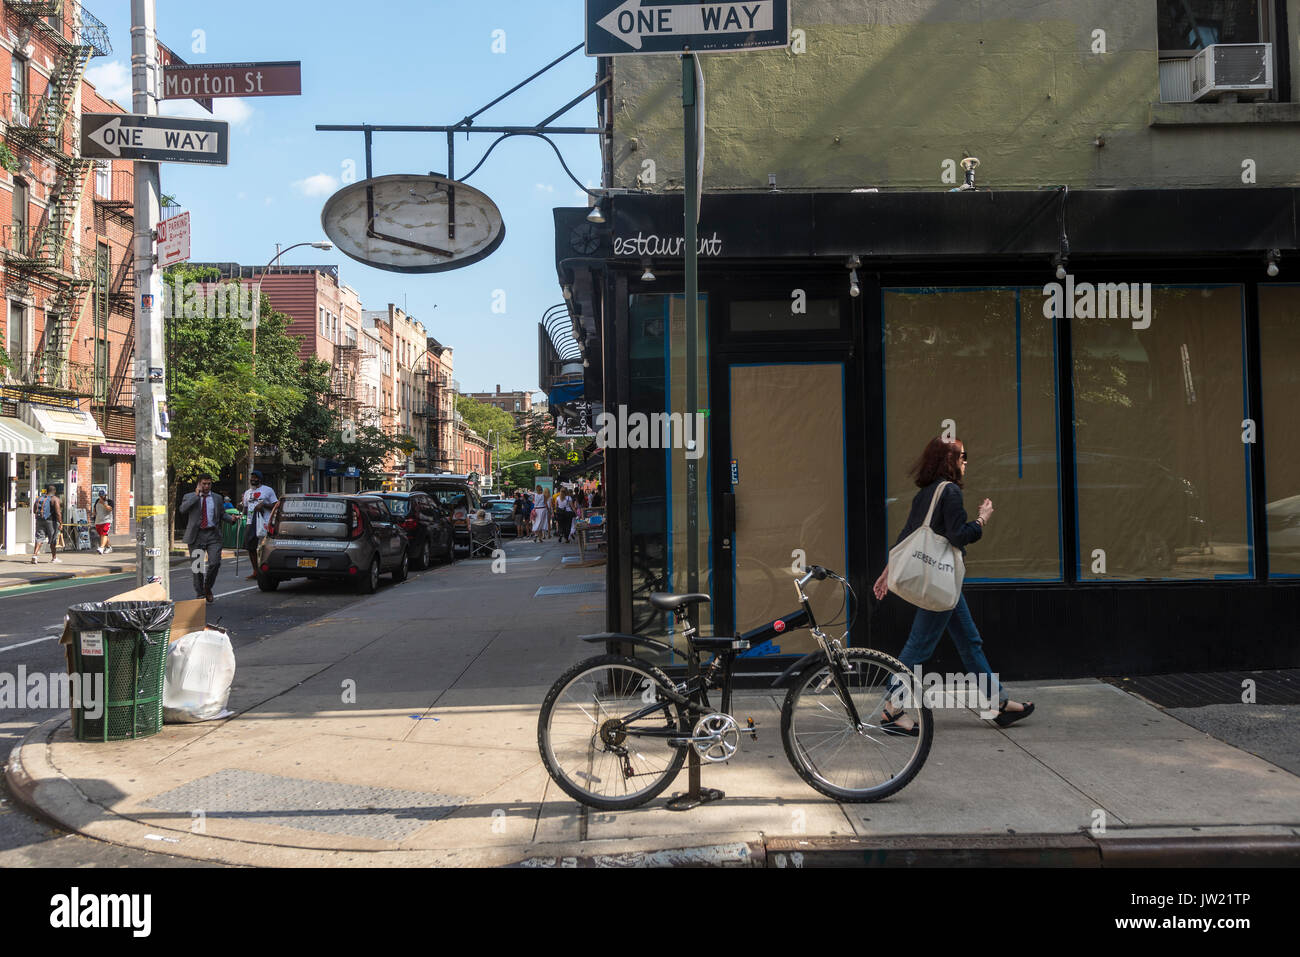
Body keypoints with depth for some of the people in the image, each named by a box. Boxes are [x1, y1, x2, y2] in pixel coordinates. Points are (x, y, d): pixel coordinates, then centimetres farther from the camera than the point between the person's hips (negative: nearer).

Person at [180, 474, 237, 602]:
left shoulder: (217, 498, 14)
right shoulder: (189, 497, 7)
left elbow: (222, 515, 19)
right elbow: (182, 509, -12)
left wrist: (231, 518, -2)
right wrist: (196, 495, -11)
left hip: (213, 535, 1)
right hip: (196, 535, -1)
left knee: (215, 563, -11)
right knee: (197, 566, 4)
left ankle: (207, 587, 14)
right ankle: (200, 594, 15)